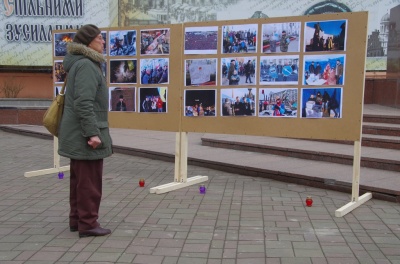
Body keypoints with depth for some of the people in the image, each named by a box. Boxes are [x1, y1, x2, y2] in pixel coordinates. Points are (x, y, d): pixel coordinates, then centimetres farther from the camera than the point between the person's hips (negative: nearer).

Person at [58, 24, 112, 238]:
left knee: (79, 178, 15)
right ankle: (87, 223, 5)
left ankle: (76, 219, 24)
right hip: (85, 133, -11)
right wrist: (92, 132, -26)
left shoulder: (84, 64, 16)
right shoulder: (86, 65, -16)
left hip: (78, 133, 11)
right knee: (90, 180, -3)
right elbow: (83, 102, -25)